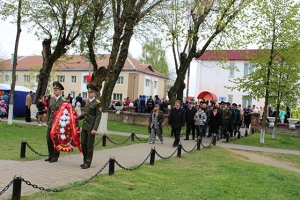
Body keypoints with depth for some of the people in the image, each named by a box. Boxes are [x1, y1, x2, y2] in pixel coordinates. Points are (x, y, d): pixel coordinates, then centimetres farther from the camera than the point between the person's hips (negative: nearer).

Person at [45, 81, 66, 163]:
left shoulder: (63, 101, -8)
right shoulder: (51, 99, 11)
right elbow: (49, 111, 16)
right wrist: (48, 121, 12)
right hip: (50, 124, 6)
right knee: (49, 139, 10)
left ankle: (55, 157, 13)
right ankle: (50, 155, 24)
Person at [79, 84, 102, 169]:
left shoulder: (97, 103, -11)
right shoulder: (87, 101, 12)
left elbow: (98, 117, -14)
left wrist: (95, 129, -19)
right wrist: (79, 117, 14)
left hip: (91, 127, -7)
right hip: (84, 126, 7)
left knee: (89, 145, 2)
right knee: (83, 144, 11)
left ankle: (88, 163, 13)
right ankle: (85, 161, 25)